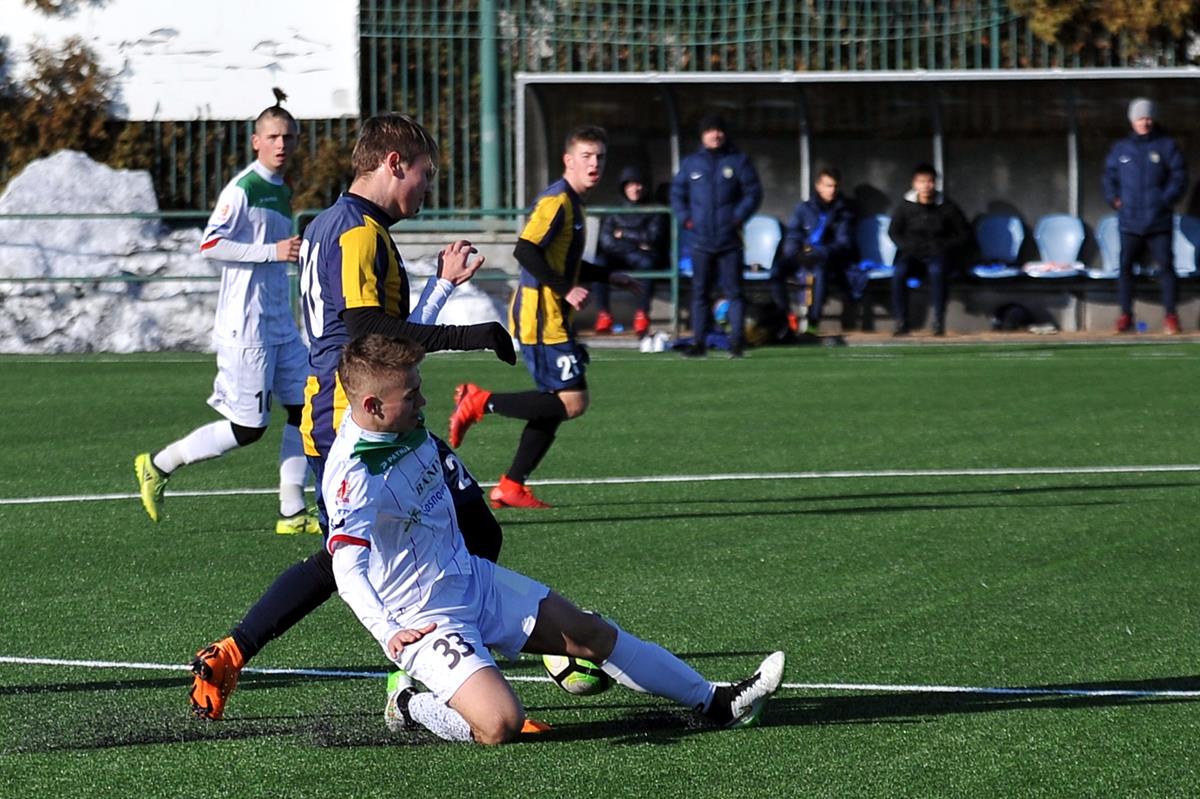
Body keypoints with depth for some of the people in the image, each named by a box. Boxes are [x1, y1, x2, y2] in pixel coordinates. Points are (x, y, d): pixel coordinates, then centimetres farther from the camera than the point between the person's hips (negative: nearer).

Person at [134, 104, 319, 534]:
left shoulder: (282, 192, 16)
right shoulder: (242, 189, -12)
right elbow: (210, 245, -19)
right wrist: (273, 251, -23)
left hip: (280, 323, 9)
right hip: (245, 326, -9)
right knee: (248, 427, -6)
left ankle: (292, 513, 6)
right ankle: (158, 465, 10)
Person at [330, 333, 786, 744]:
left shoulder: (403, 420, -3)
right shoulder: (352, 475, -29)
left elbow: (410, 339, 18)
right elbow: (348, 570, -39)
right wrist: (387, 631, -54)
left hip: (472, 577, 9)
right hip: (423, 622, -9)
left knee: (590, 633, 13)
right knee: (499, 724, -27)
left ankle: (715, 702, 27)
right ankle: (413, 708, 4)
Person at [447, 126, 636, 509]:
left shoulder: (571, 203, 18)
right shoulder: (557, 201, -13)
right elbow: (525, 250, -24)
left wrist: (608, 276, 27)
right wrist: (565, 289, -24)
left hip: (551, 319, 10)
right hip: (541, 318, -10)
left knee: (556, 405, 10)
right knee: (572, 402, -13)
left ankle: (511, 487, 12)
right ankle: (480, 402, -9)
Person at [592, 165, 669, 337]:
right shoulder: (615, 212, 19)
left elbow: (653, 237, -1)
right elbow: (606, 241, 6)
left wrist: (624, 234, 2)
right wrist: (636, 245, -4)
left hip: (643, 255, -2)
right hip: (618, 258, 2)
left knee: (647, 262, -40)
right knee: (599, 262, -33)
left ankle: (642, 314, -35)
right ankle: (603, 314, -36)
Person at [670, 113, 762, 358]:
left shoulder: (738, 161, 3)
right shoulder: (690, 163, 9)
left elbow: (753, 193, 2)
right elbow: (677, 193, 14)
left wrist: (738, 217, -10)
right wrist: (685, 219, 0)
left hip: (729, 241, -2)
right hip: (701, 241, 2)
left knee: (733, 292, -2)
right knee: (699, 293, 4)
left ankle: (736, 342, 0)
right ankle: (698, 342, 8)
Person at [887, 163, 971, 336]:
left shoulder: (947, 208, 0)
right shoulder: (906, 206, 4)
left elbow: (964, 235, 5)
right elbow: (893, 232, 14)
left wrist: (944, 246, -8)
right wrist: (907, 246, -4)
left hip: (938, 255, -1)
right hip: (913, 255, 1)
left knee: (936, 270, -37)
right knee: (899, 272, -32)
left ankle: (939, 322, -33)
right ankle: (900, 322, -28)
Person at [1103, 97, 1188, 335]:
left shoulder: (1167, 146, 3)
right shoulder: (1120, 148, 11)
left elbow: (1179, 178, 0)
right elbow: (1109, 175, 17)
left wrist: (1165, 199, -12)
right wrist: (1114, 198, 0)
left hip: (1159, 222, -2)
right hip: (1129, 223, 2)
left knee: (1166, 266, -5)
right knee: (1125, 266, 0)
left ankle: (1170, 315, 0)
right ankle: (1126, 315, 6)